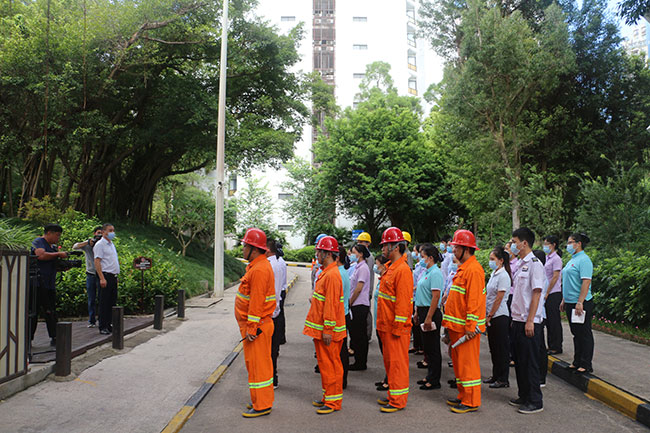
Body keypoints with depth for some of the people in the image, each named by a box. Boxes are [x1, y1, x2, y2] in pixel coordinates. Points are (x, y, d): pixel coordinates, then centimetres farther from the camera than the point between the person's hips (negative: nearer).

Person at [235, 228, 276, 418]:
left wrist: (251, 328, -22)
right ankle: (262, 400, 28)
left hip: (256, 326, -11)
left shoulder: (259, 270, -21)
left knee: (258, 364, -2)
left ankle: (262, 406, 7)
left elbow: (257, 302, -24)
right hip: (256, 325, 11)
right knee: (255, 363, 17)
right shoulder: (257, 266, 14)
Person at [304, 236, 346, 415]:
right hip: (320, 329, 10)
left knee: (330, 364, -1)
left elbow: (331, 304, -22)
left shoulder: (332, 275, -20)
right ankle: (328, 396, 28)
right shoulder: (326, 272, 13)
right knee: (324, 363, 17)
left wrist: (327, 330, -22)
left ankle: (333, 401, 9)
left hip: (328, 331, -10)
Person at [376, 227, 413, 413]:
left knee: (397, 362, 0)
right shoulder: (390, 267, 12)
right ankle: (393, 395, 29)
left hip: (397, 327, -10)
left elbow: (403, 302, -21)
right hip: (386, 325, 10)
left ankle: (398, 401, 10)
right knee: (389, 361, 17)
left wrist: (398, 327, -20)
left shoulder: (402, 270, -18)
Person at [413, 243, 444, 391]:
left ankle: (434, 381, 8)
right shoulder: (426, 272, 14)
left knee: (433, 348, -1)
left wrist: (428, 318, -24)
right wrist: (418, 313, 19)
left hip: (431, 313, -10)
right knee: (427, 346, 16)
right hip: (424, 312, 10)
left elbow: (436, 297, -21)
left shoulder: (435, 273, -15)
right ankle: (430, 376, 27)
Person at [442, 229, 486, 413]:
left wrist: (470, 327, -21)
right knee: (458, 362, 15)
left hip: (466, 327, -10)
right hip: (456, 326, 10)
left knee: (468, 363, -3)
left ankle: (471, 402, 6)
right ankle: (463, 396, 25)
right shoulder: (463, 268, 16)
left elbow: (474, 301, -20)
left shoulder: (474, 269, -16)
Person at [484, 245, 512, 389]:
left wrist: (490, 316, -14)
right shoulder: (494, 273, 12)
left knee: (502, 348, -1)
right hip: (492, 317, 9)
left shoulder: (503, 275, -15)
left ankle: (503, 379, 7)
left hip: (500, 316, -9)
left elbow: (499, 299, -17)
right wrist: (488, 316, 13)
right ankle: (495, 376, 25)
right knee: (493, 347, 15)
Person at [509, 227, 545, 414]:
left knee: (530, 362, -1)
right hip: (518, 320, 9)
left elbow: (536, 294, -18)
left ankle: (535, 402, 8)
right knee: (520, 360, 15)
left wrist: (529, 321, -20)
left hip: (529, 322, -9)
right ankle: (524, 396, 26)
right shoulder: (520, 264, 14)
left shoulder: (534, 264, -13)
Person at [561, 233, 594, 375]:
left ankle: (586, 365, 6)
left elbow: (586, 282, -21)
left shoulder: (584, 260, -14)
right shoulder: (572, 260, 16)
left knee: (584, 334, -1)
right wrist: (564, 300, 21)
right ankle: (577, 362, 23)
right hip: (570, 303, 9)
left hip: (581, 304, -9)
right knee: (576, 333, 15)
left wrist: (580, 302, -25)